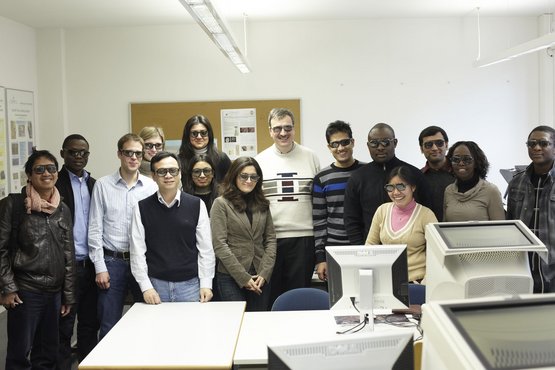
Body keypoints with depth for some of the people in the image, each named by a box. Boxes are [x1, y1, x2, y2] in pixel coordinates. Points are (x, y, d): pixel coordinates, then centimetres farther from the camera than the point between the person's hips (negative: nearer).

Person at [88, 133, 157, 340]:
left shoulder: (151, 187, 2)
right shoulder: (102, 185, 1)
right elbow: (95, 229, 1)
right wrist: (100, 267, -3)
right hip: (112, 261, -1)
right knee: (109, 326, 6)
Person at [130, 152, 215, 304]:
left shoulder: (197, 205, 0)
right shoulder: (142, 208, 1)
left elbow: (206, 248, 1)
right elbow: (137, 251, 0)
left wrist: (206, 284, -4)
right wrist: (146, 287, -6)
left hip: (190, 284, 0)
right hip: (156, 284, 0)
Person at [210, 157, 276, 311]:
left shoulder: (262, 204, 11)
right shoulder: (221, 203, -3)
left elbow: (270, 239, 8)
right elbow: (219, 245, -9)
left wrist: (264, 273, -5)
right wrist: (243, 277, -12)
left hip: (260, 279, 4)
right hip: (231, 277, -4)